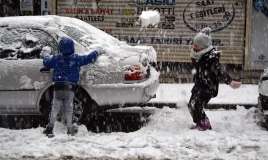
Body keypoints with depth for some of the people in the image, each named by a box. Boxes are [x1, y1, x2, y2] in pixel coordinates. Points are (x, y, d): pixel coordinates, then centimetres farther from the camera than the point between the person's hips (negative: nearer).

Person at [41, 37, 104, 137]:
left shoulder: (56, 58, 0)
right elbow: (89, 58, 5)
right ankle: (70, 128, 6)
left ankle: (50, 127, -2)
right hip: (70, 88, 0)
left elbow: (46, 63, 12)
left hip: (58, 87, 0)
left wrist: (45, 54, 32)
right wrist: (98, 51, 22)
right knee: (68, 108, 7)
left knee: (55, 108, 3)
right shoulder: (77, 59, -2)